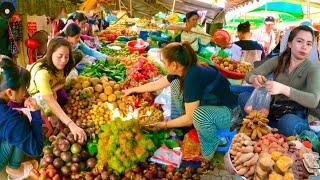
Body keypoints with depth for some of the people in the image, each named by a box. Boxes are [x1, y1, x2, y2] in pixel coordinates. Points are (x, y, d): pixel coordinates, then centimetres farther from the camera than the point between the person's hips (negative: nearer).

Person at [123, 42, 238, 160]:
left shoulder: (192, 77, -33)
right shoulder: (182, 70, -8)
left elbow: (189, 118, -26)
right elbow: (156, 84, 10)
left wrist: (164, 125, -14)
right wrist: (133, 90, 18)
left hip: (227, 111, -8)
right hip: (207, 102, 9)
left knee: (200, 114, -40)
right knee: (176, 84, 1)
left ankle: (209, 150, -9)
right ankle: (179, 127, 8)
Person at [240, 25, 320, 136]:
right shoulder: (278, 61, -1)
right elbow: (249, 75, -5)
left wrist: (283, 89, -41)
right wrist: (254, 79, -32)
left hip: (295, 115, -3)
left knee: (287, 122, -38)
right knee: (243, 97, -19)